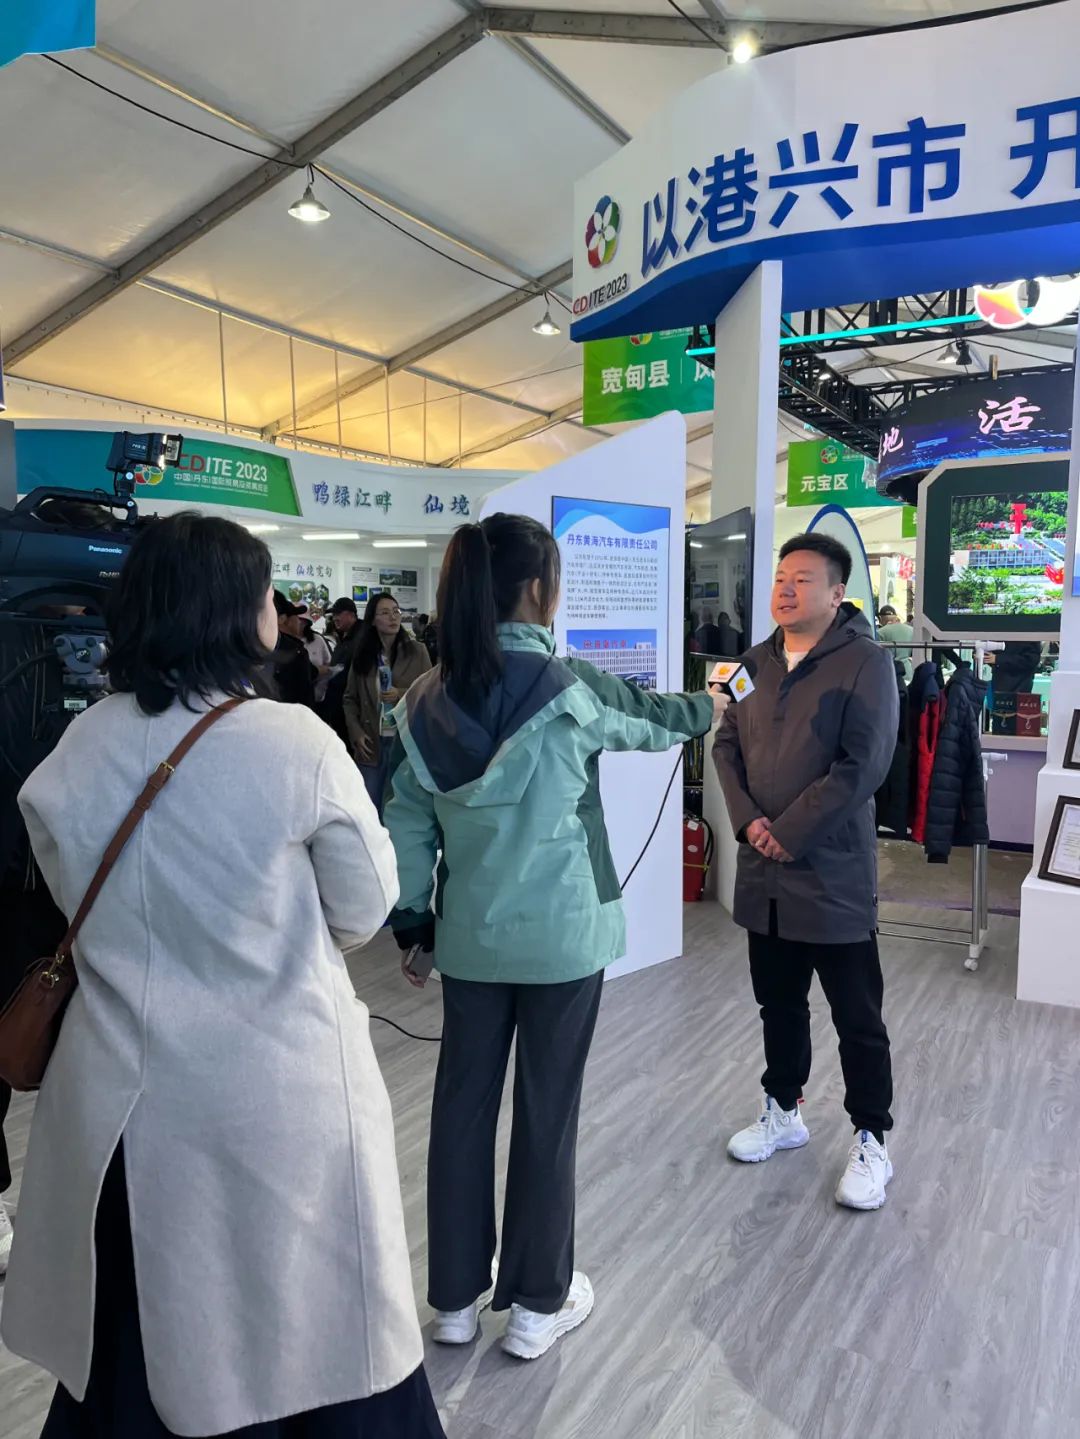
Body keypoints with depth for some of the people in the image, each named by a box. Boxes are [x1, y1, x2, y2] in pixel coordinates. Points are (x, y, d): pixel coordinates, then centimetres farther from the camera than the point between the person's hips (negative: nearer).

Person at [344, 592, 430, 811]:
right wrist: (356, 733, -4)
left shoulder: (417, 650, -2)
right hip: (371, 743, 2)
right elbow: (350, 699, 8)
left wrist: (401, 695, -17)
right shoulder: (362, 654, 5)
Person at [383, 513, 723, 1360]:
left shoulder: (430, 697, -2)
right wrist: (707, 709, 25)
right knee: (548, 1112, 10)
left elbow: (409, 822, 1)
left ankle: (456, 1297, 31)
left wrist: (412, 921, 10)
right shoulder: (566, 686, -14)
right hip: (562, 935, -4)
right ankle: (538, 1303, 28)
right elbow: (648, 720, 4)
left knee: (463, 1103, 15)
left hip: (470, 934, 4)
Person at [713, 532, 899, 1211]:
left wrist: (789, 831, -16)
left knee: (857, 1018, 7)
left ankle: (872, 1142, 24)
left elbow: (863, 766, -17)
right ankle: (784, 1112, 37)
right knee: (779, 1003, 19)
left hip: (834, 872, -5)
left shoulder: (866, 662, -10)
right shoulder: (757, 661, 9)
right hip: (764, 872, 6)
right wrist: (749, 820, -7)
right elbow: (727, 743, 8)